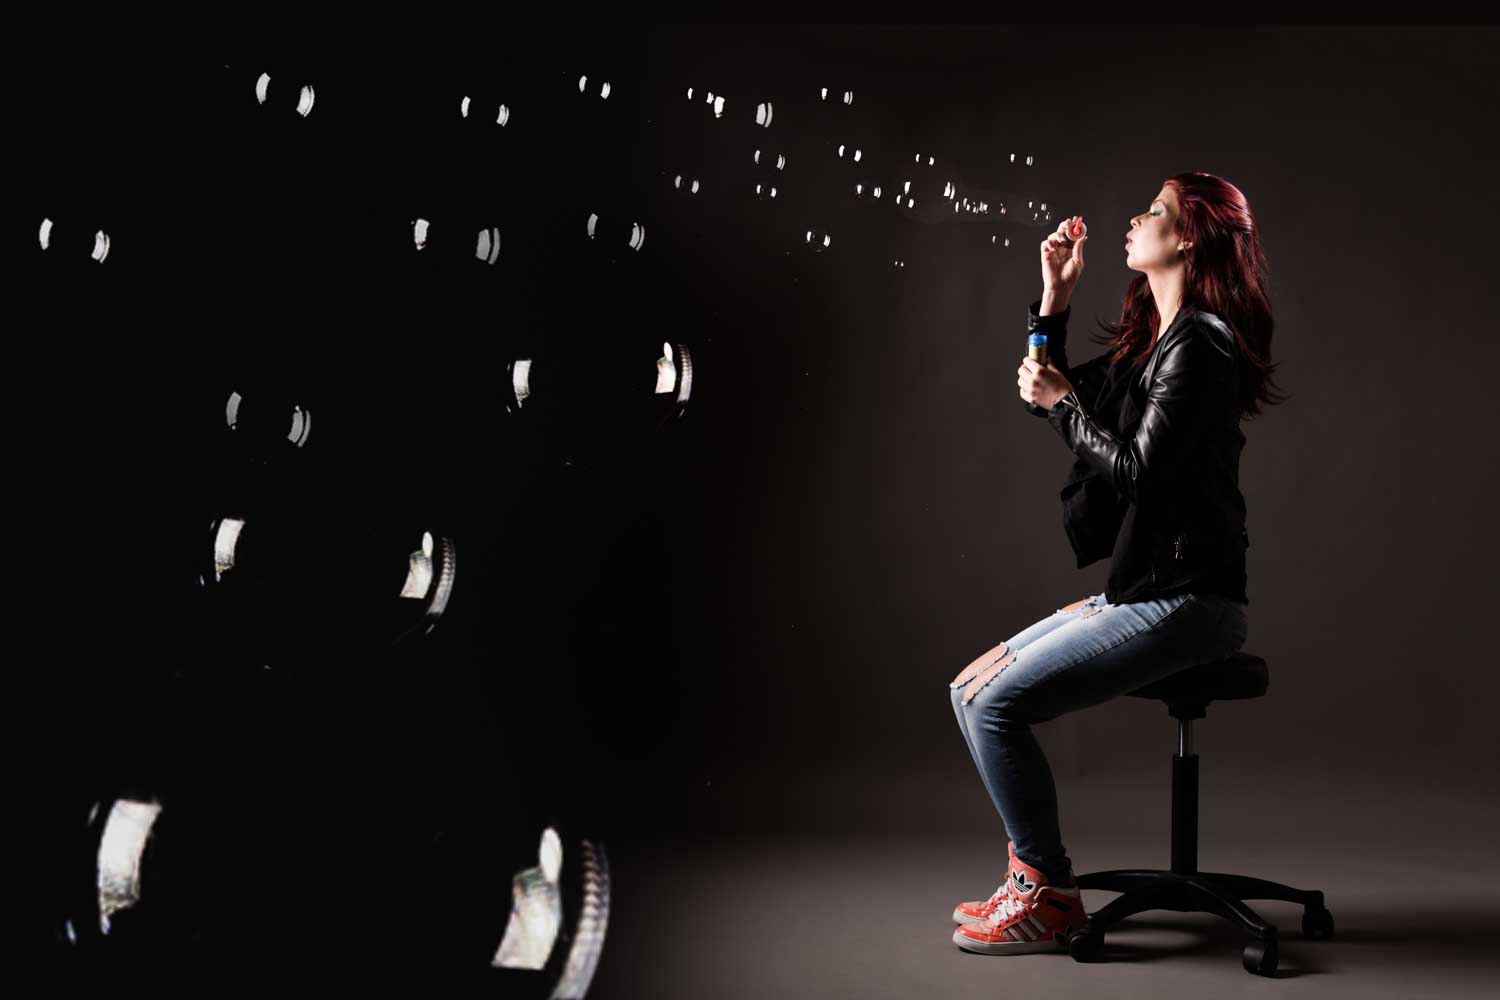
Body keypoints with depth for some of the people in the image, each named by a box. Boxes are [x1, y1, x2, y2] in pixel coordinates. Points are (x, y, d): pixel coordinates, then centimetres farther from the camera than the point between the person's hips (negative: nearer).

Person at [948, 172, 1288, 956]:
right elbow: (1052, 393, 24)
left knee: (998, 704, -18)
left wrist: (1062, 401, -7)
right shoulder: (1146, 342, 16)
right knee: (971, 687, 7)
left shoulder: (1199, 345, -14)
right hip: (1140, 590, 10)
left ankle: (1048, 898, -3)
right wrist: (1053, 298, 15)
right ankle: (1032, 874, 12)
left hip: (1184, 599, -10)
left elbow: (1137, 469, -19)